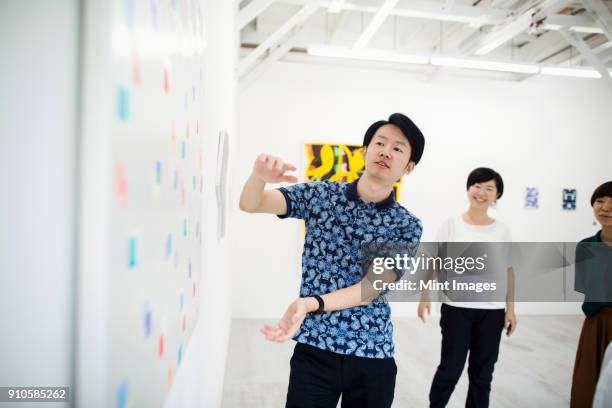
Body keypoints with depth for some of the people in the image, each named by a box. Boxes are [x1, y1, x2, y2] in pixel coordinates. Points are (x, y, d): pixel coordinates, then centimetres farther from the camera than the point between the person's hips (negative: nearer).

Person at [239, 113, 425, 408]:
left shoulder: (408, 226, -4)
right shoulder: (319, 194, -1)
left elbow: (372, 286, -15)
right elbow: (250, 205, -4)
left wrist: (310, 304, -31)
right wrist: (259, 176, -28)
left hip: (372, 355, 1)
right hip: (313, 349, 0)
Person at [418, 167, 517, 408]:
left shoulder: (502, 230, 4)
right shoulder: (452, 225, -3)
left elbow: (508, 271, 8)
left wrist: (510, 309, 6)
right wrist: (425, 295, -8)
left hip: (491, 311, 3)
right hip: (456, 308, -2)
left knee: (482, 373, 13)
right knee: (450, 369, 4)